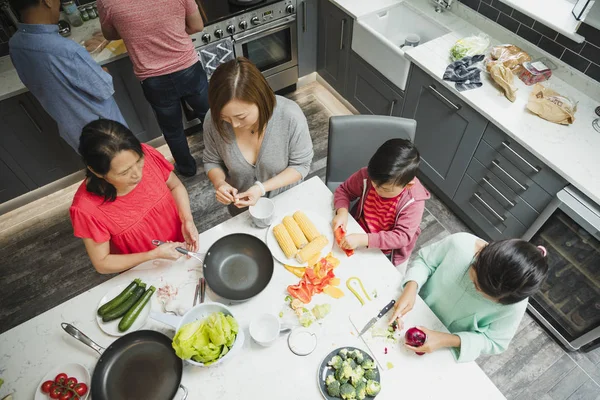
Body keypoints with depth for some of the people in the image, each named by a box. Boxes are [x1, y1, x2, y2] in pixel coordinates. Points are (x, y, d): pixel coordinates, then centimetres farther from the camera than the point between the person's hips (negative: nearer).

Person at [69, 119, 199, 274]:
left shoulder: (147, 156, -24)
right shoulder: (87, 208, -30)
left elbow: (175, 186, -3)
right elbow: (102, 264, -16)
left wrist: (187, 219, -19)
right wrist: (154, 254, -26)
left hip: (181, 246, 0)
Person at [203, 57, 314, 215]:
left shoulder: (291, 117, -33)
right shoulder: (214, 120, -25)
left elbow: (300, 165, -19)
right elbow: (212, 161, -7)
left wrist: (262, 188, -31)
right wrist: (219, 183, -29)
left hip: (286, 202, -1)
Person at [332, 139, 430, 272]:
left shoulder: (414, 201, -31)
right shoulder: (366, 176, -24)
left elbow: (402, 236, -33)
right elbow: (343, 190, -8)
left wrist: (363, 239, -43)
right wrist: (342, 212, -29)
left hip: (390, 253, -2)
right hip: (360, 234, 2)